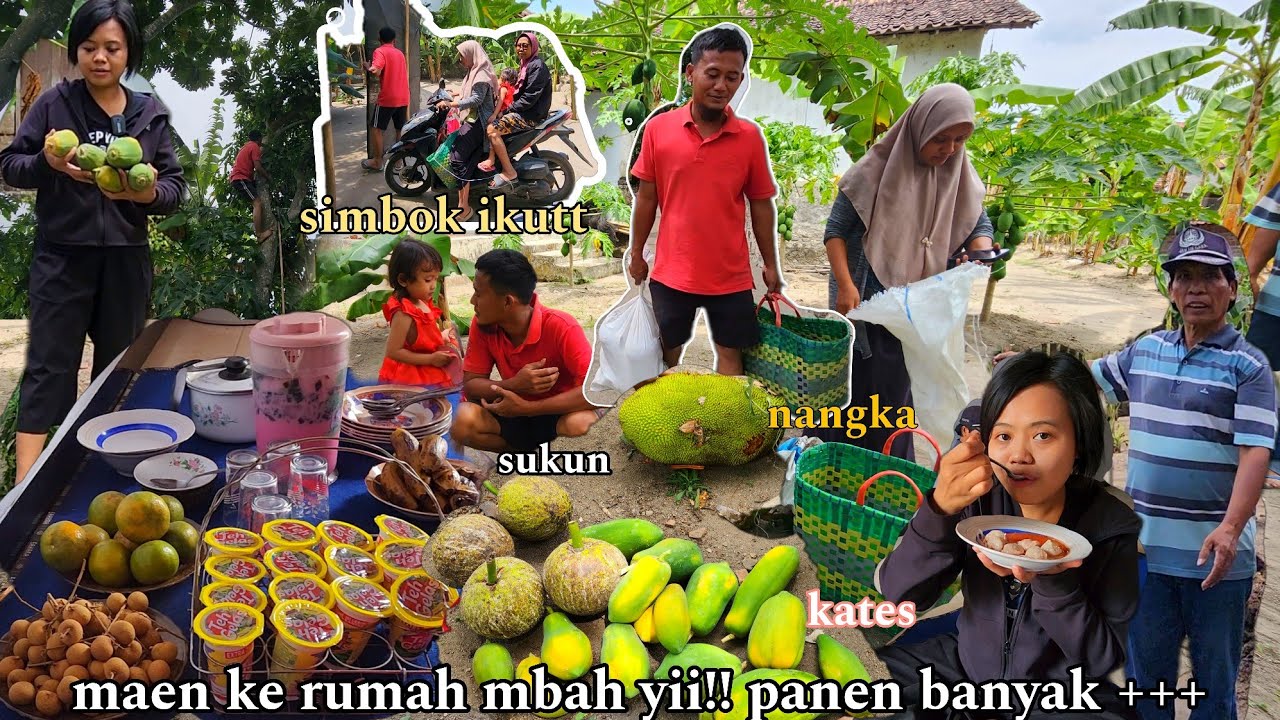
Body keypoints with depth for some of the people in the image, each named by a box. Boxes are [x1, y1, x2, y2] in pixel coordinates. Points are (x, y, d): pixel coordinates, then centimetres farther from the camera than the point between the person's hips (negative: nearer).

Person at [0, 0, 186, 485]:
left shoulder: (150, 114, 5)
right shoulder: (54, 103, 0)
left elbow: (176, 185, 3)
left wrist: (148, 193, -19)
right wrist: (48, 163, -18)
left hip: (126, 259, 3)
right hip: (62, 256, -2)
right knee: (49, 367, -2)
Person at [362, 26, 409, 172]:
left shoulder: (380, 51, -7)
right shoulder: (400, 53, 14)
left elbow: (376, 71, -23)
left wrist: (367, 67, -2)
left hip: (387, 98, -6)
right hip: (403, 98, 6)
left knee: (378, 129, 3)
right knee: (401, 130, 11)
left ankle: (377, 162, 4)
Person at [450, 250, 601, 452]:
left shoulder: (561, 328, -25)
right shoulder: (482, 326, -11)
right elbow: (470, 385, -9)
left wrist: (526, 407, -33)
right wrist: (515, 385, -30)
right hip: (517, 412, 4)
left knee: (577, 423, -39)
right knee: (463, 421, -24)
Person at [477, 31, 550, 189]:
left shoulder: (537, 66, -16)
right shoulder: (526, 64, 17)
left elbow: (530, 97, -21)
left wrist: (509, 109, -13)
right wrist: (510, 109, 7)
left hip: (532, 115, -11)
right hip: (524, 110, 11)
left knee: (493, 129, -21)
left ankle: (509, 172, -20)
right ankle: (491, 159, 2)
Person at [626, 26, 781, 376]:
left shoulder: (750, 136, -4)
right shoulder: (658, 128, -4)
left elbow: (761, 205, 3)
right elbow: (646, 197, 3)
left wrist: (771, 265, 5)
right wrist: (636, 254, 6)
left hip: (731, 275, 0)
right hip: (671, 272, 0)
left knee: (730, 353, 9)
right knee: (667, 355, 14)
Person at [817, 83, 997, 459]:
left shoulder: (960, 176, 0)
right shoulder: (877, 169, -14)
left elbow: (980, 224, 11)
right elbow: (835, 230, -11)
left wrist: (980, 253, -11)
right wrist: (845, 284, -22)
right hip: (865, 300, -4)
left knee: (896, 387, 14)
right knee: (854, 385, 5)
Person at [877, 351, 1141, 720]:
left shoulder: (1111, 526, -14)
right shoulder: (978, 497, -11)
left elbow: (1103, 658, -14)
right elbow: (900, 593, -19)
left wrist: (1052, 581, -31)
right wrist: (940, 507, -34)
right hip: (968, 668, 1)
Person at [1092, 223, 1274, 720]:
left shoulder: (1247, 365, -7)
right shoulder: (1145, 351, 7)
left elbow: (1255, 453, -17)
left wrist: (1230, 528, -29)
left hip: (1216, 553, -4)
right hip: (1146, 545, 4)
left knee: (1214, 679, 10)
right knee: (1146, 672, 15)